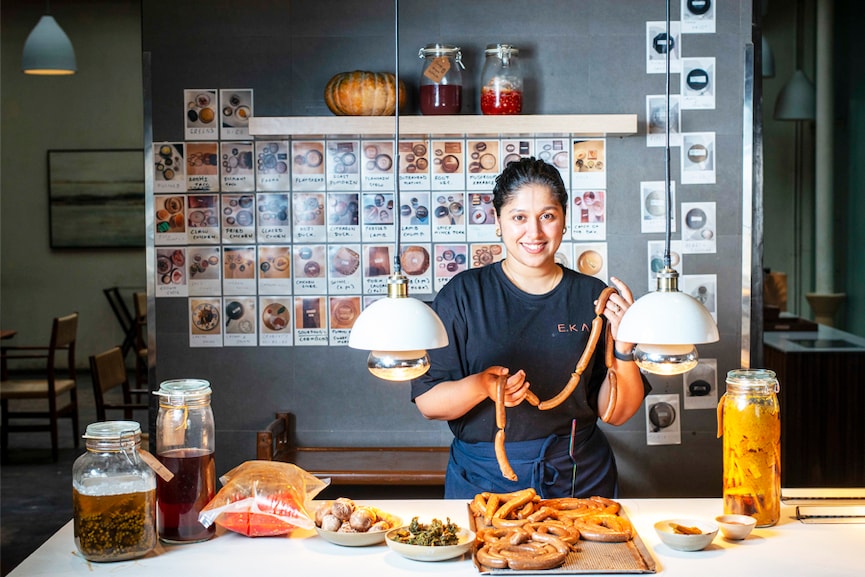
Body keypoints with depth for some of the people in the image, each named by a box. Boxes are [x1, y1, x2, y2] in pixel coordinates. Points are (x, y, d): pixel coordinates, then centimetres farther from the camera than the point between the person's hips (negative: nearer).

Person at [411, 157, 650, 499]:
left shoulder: (593, 297, 1)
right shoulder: (463, 294, -3)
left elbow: (616, 413, 1)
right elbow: (427, 401, -7)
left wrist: (624, 347, -14)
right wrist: (480, 386, -25)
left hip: (581, 481, 1)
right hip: (483, 481, -1)